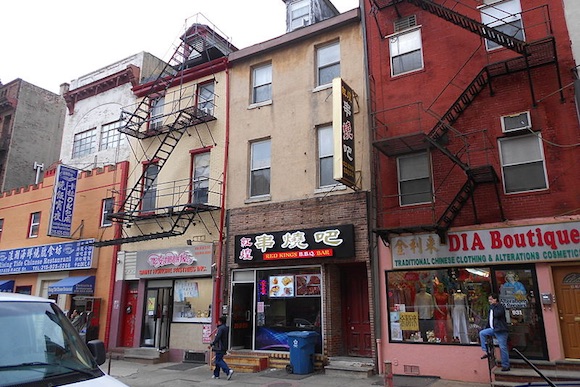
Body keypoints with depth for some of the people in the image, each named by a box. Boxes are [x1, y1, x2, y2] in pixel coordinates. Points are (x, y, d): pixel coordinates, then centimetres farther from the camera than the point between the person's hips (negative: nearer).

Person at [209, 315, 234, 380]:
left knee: (219, 361, -7)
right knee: (218, 360, 16)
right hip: (224, 347, 10)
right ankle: (216, 375, 22)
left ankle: (228, 371, -19)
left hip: (220, 348, -10)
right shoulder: (226, 328, 13)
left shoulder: (220, 328, -16)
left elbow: (217, 338, -22)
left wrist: (211, 344, -14)